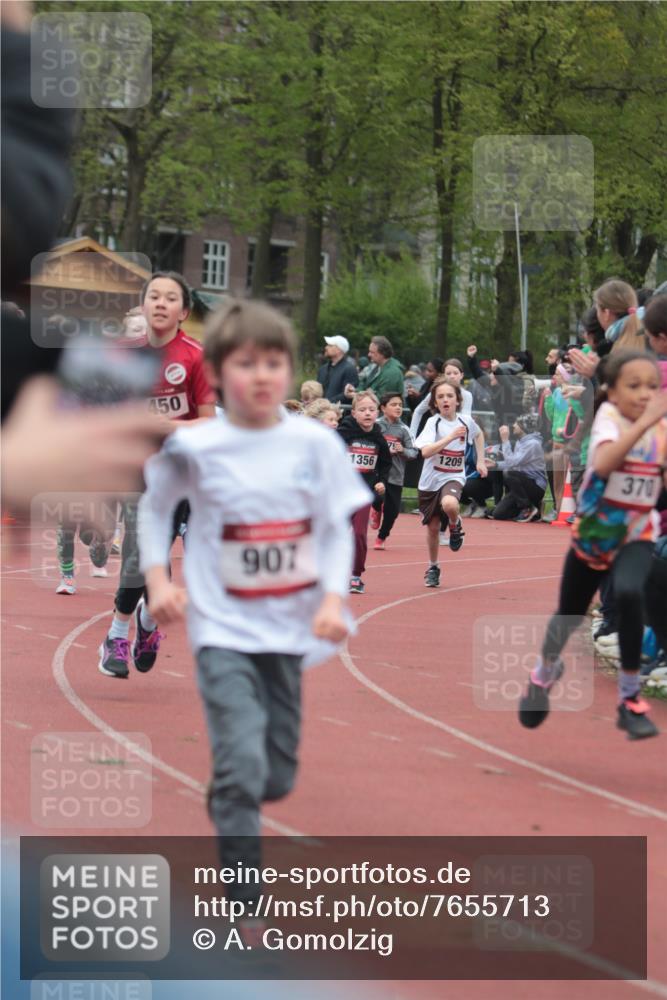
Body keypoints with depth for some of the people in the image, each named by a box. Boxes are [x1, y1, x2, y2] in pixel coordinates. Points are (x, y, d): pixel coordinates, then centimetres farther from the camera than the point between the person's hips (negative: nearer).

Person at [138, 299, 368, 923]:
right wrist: (158, 578, -3)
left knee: (277, 775, 13)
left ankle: (226, 802, 48)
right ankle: (248, 913, -8)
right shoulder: (192, 448, -8)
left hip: (289, 626, 3)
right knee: (243, 765, -15)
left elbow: (338, 530, 1)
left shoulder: (316, 444, -5)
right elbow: (154, 509, 8)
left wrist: (333, 598, -12)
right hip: (222, 626, -3)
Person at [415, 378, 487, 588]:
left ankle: (455, 525, 0)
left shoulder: (466, 421, -2)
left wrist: (481, 461, 18)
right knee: (433, 527, 11)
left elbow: (478, 434, 24)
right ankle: (433, 567, 35)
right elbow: (425, 451, -28)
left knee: (449, 504, -35)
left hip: (454, 477, 0)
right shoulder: (434, 422, -12)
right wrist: (451, 437, -33)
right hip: (431, 481, 0)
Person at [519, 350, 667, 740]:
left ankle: (631, 699, -18)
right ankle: (546, 672, 52)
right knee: (570, 615, 17)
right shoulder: (608, 416, -20)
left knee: (629, 594, -30)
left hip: (636, 536, 1)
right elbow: (603, 463, -41)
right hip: (592, 532, -1)